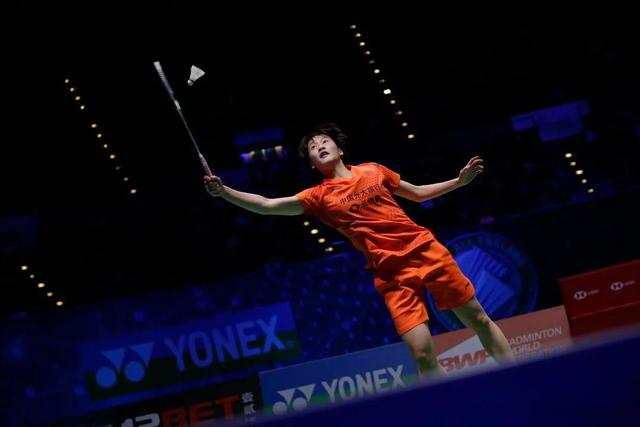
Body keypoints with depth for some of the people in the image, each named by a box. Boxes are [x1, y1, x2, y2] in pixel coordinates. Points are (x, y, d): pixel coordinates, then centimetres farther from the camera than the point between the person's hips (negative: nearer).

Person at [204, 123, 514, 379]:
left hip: (425, 250, 2)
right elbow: (267, 206, -5)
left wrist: (460, 181, 17)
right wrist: (223, 191, -16)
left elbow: (417, 193, 23)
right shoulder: (319, 197, 2)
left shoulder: (373, 171, 9)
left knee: (478, 320, 8)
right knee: (422, 352, -16)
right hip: (392, 274, -2)